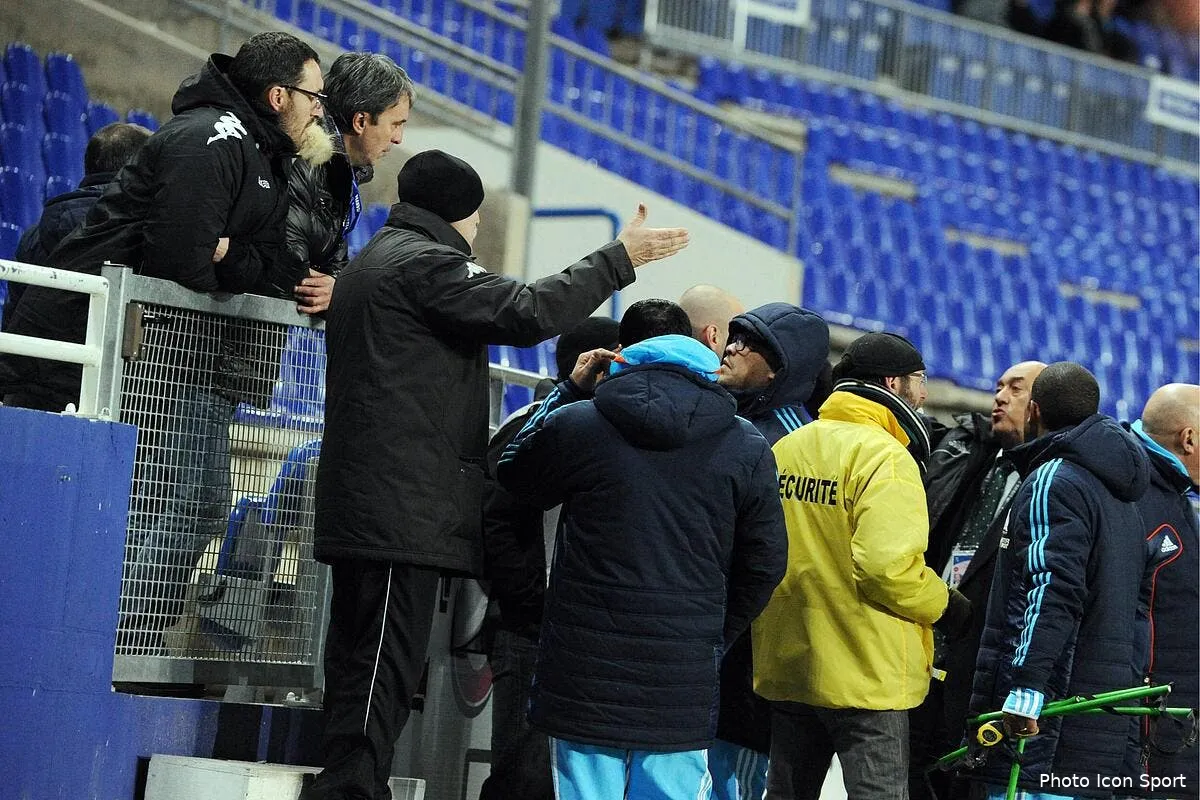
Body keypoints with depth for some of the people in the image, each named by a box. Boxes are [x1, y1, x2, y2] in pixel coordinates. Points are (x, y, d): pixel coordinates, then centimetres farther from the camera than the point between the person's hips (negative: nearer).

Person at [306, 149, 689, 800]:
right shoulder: (424, 262, -8)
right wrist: (619, 258, -7)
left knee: (360, 667, 10)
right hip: (404, 512, -11)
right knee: (384, 671, -13)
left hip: (360, 505, 11)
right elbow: (527, 311, -15)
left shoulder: (368, 265, 26)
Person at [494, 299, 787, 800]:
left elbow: (514, 476, 19)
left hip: (583, 678, -1)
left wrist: (570, 390, 26)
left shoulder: (575, 425, -3)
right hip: (683, 691, 1)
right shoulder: (746, 448, 2)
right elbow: (765, 565, 7)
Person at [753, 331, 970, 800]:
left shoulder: (785, 449, 9)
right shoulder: (885, 457, -14)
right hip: (866, 679, -7)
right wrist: (949, 606, -7)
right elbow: (888, 567, -23)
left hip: (786, 667, 7)